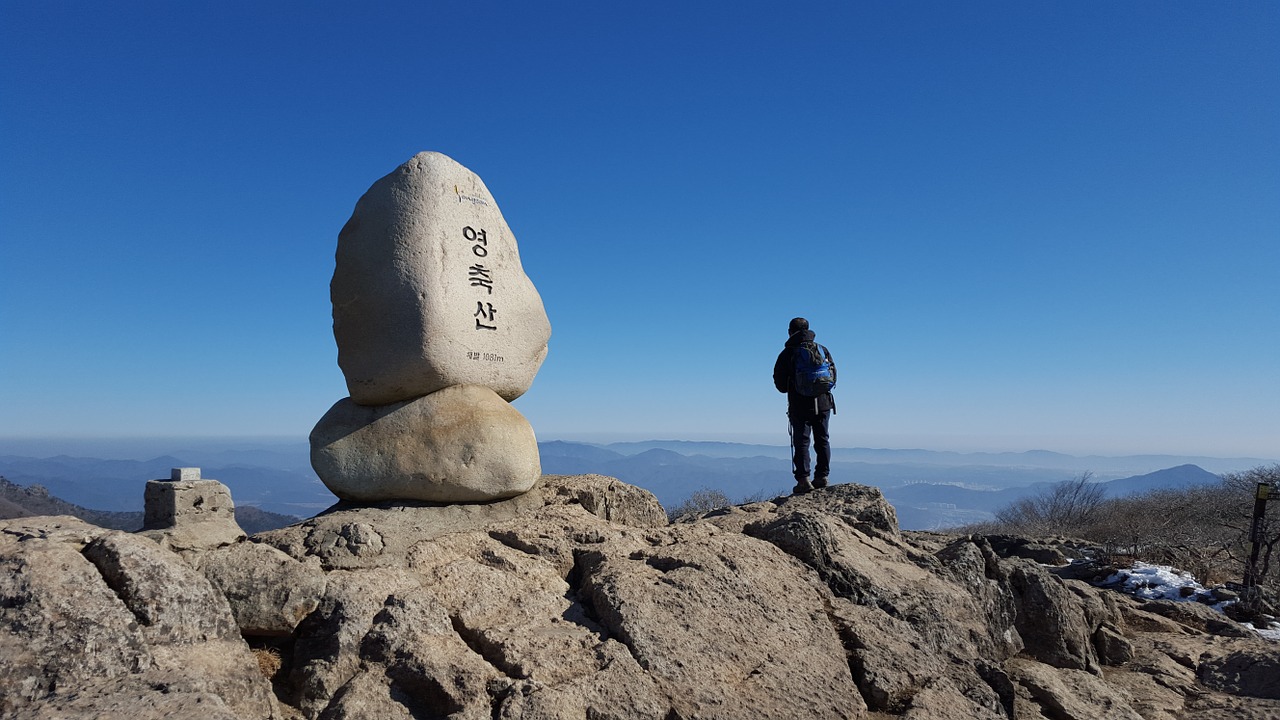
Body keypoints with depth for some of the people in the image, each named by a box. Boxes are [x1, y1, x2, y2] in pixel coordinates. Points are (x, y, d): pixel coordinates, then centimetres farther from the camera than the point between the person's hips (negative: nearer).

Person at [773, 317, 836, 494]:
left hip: (800, 406, -3)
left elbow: (780, 383, -2)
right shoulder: (822, 350, 6)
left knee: (801, 442, 0)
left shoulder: (787, 354, -4)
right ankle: (822, 476, 13)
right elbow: (833, 376, 9)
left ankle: (803, 479, -5)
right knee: (823, 440, 12)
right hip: (823, 404, 3)